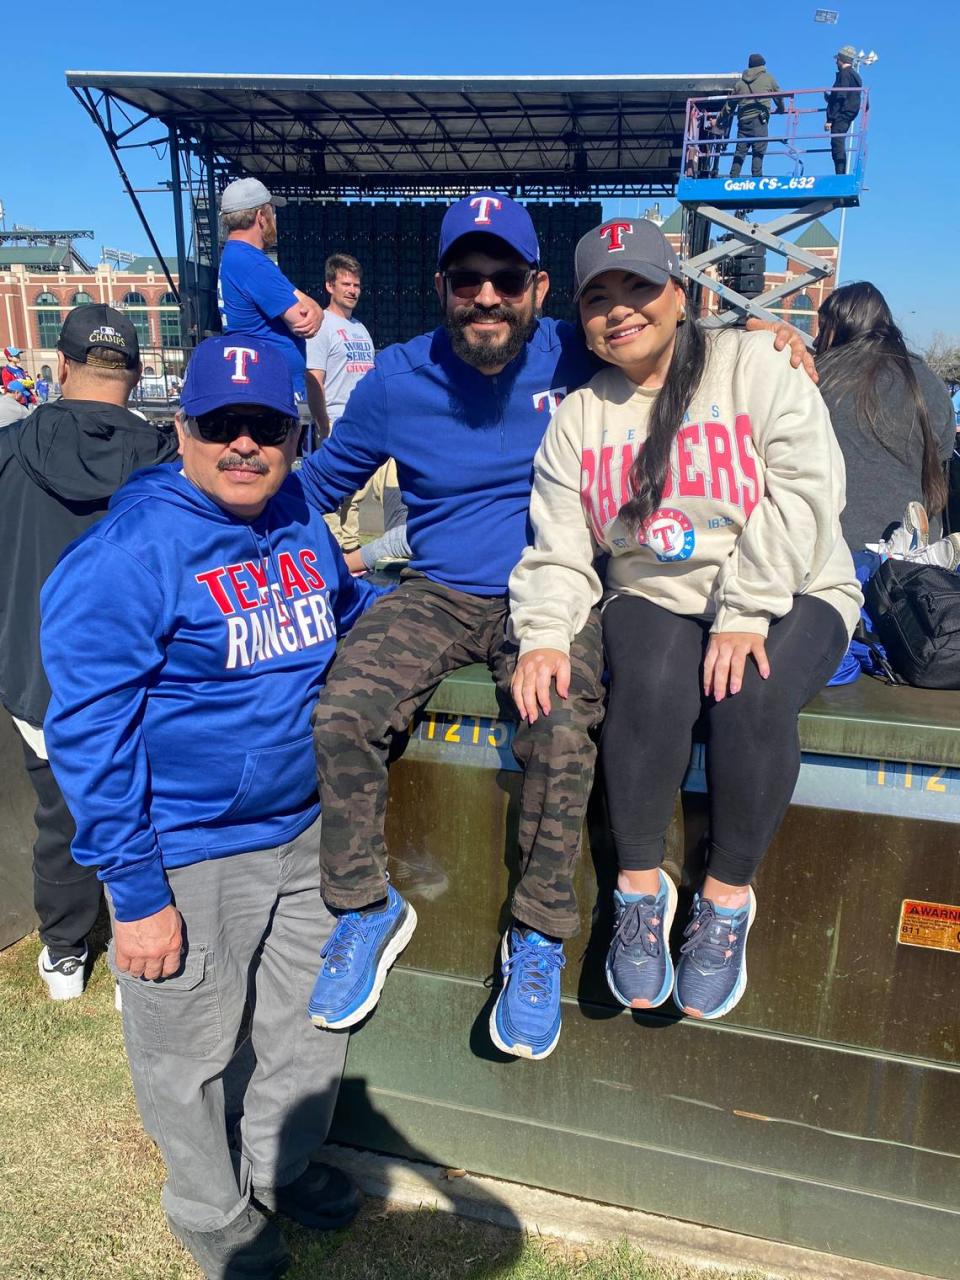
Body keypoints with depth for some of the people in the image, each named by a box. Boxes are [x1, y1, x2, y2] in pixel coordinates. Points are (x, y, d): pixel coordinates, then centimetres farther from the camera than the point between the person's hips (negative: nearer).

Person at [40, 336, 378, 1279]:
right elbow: (89, 734, -18)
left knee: (313, 1022, 23)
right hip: (191, 859, -6)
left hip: (307, 829, 7)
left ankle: (282, 1166, 54)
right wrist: (135, 892, -18)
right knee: (189, 1053, 17)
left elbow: (348, 614, 20)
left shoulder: (300, 519, 1)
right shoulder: (126, 553, -19)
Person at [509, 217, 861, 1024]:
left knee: (753, 695, -31)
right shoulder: (578, 419, 9)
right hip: (657, 597, 2)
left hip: (789, 595, -1)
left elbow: (803, 490, -12)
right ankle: (641, 888, -11)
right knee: (651, 685, -30)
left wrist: (748, 613, -23)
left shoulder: (752, 365, 0)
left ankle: (727, 899, -10)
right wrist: (544, 638, -19)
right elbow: (560, 554, 1)